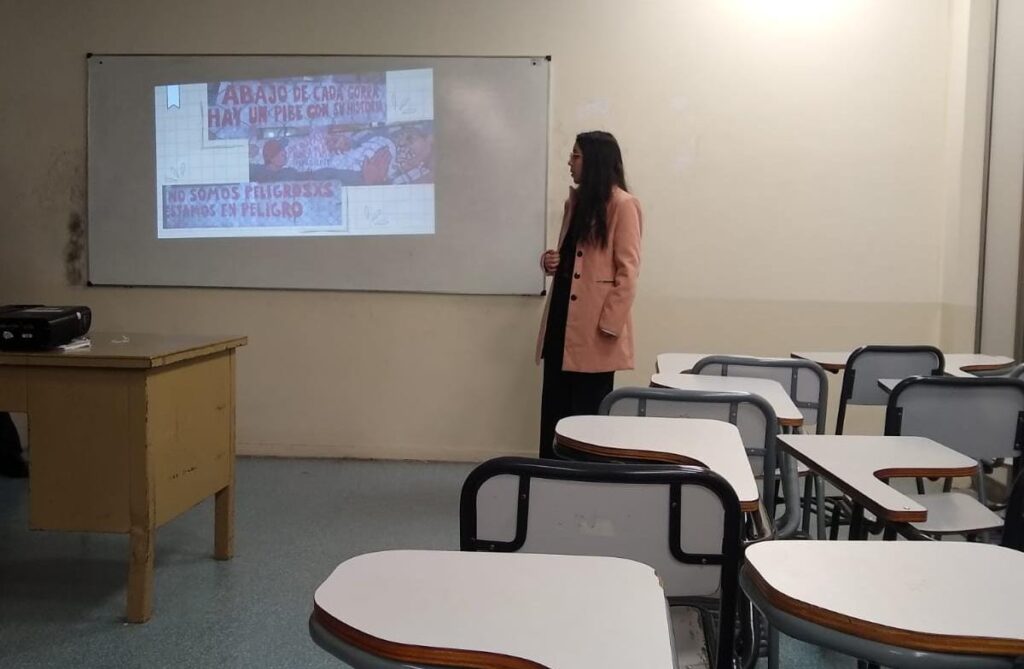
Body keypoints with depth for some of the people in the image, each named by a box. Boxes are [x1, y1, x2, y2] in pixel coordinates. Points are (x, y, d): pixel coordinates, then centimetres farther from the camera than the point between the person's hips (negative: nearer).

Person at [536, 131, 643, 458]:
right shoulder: (575, 201, 16)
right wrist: (550, 261, 4)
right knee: (554, 407, 11)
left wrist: (610, 325, -17)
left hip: (593, 328, -8)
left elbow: (628, 272, -13)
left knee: (588, 412, 2)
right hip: (562, 317, 8)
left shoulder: (622, 205, -9)